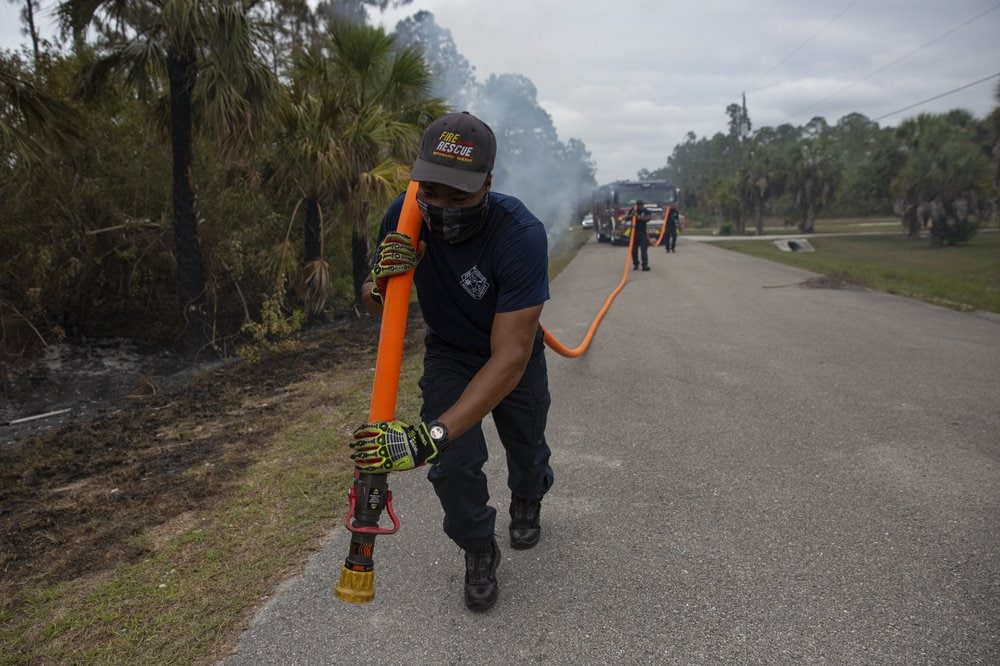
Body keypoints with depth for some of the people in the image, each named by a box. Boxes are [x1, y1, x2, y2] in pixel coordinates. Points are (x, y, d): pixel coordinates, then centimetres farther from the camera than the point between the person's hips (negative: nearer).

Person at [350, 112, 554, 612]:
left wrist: (428, 436, -53)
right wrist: (380, 282, -38)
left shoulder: (522, 235, -40)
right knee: (454, 464, -12)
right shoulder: (404, 218, -26)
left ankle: (526, 503, 54)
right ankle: (478, 552, 19)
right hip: (449, 352, 2)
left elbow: (509, 359, -44)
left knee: (526, 448, 15)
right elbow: (373, 309, -11)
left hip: (514, 354, -1)